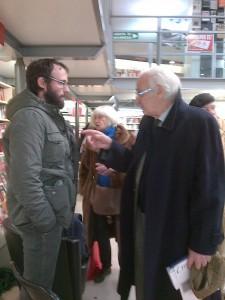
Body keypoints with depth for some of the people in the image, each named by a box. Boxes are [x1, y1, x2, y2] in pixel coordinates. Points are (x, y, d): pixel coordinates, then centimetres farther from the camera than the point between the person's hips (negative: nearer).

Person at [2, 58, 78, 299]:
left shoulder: (50, 115, 12)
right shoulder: (30, 117, -19)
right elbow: (25, 178, -26)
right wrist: (45, 219, -19)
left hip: (52, 213, 9)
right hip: (42, 218, -9)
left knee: (44, 277, 25)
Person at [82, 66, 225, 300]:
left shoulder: (200, 123, -19)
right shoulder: (148, 122, 5)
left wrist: (203, 242, -16)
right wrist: (109, 146, -4)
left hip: (170, 229, -6)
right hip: (141, 221, 7)